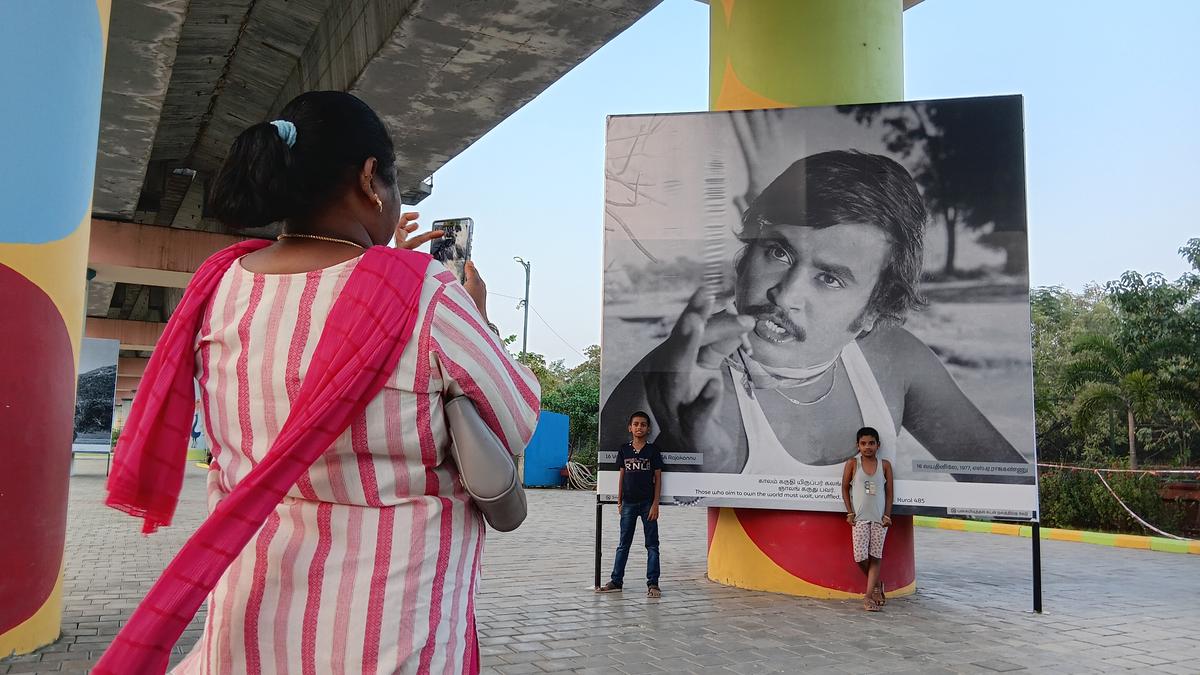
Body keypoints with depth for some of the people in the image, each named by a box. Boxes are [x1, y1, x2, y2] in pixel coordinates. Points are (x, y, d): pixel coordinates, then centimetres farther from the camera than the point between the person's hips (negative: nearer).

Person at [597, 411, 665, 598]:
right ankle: (616, 581, 17)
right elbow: (622, 476, 10)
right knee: (623, 544, 10)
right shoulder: (624, 450, 6)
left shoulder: (653, 450, -2)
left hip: (647, 503, -2)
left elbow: (658, 478, -2)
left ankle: (653, 584, 7)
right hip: (628, 503, 3)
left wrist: (655, 504, -8)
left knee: (652, 544, 2)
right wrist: (619, 501, 7)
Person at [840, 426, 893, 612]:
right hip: (859, 518, -1)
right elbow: (845, 488, 4)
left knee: (875, 556, -1)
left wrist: (887, 515, -3)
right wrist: (850, 513, -2)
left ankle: (869, 594, 4)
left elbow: (889, 492, 5)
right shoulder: (852, 463, 0)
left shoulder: (885, 465, 3)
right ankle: (877, 585, 22)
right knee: (860, 556, -5)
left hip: (879, 518, 1)